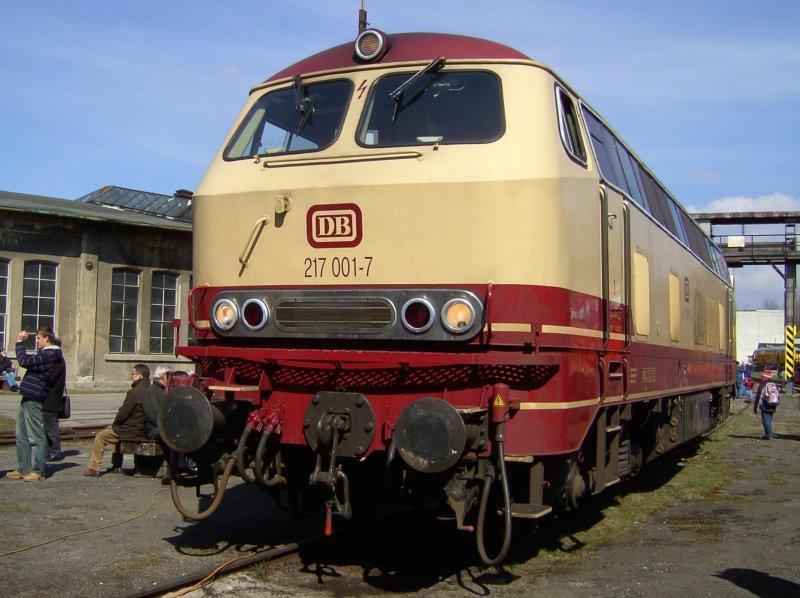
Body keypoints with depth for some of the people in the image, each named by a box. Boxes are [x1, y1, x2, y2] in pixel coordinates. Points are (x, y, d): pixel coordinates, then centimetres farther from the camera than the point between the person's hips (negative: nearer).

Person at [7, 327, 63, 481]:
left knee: (36, 437, -3)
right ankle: (23, 469, 21)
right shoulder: (46, 353, 18)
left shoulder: (49, 354, -15)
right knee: (22, 436, 14)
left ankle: (38, 471, 3)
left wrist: (20, 342, -12)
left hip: (34, 400, -11)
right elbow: (30, 362, 27)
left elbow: (24, 361, -20)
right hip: (28, 398, 11)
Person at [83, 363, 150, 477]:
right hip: (145, 428, 8)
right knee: (116, 429, 33)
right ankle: (117, 466, 33)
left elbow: (123, 414, -18)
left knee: (100, 436, 8)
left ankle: (94, 469, 12)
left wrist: (115, 424, 3)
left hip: (134, 431, -8)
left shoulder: (134, 392, -22)